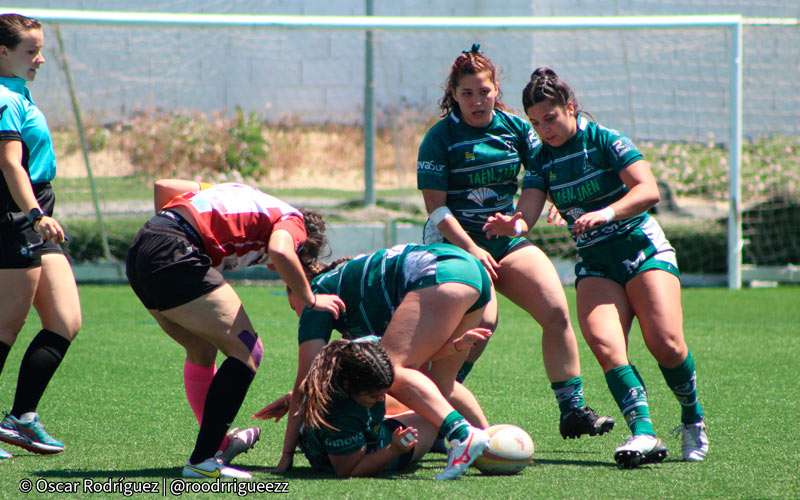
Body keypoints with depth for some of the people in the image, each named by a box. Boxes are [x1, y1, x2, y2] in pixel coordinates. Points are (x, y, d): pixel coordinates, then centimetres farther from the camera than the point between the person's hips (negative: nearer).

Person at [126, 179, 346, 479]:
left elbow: (163, 187, 29)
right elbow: (280, 251, -16)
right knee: (247, 352, -3)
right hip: (174, 259, -9)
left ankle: (218, 443, 37)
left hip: (139, 253, 9)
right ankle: (203, 460, -7)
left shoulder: (243, 196, 31)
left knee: (202, 350, 26)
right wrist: (310, 299, -3)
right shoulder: (292, 221, 8)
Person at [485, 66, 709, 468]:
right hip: (594, 265, 4)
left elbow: (648, 190, -16)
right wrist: (509, 225, -28)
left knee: (665, 344, -19)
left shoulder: (606, 141, -6)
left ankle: (694, 423, 7)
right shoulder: (542, 162, 7)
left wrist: (607, 213, -32)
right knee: (603, 342, -24)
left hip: (641, 249, -4)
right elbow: (526, 216, -4)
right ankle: (644, 434, -33)